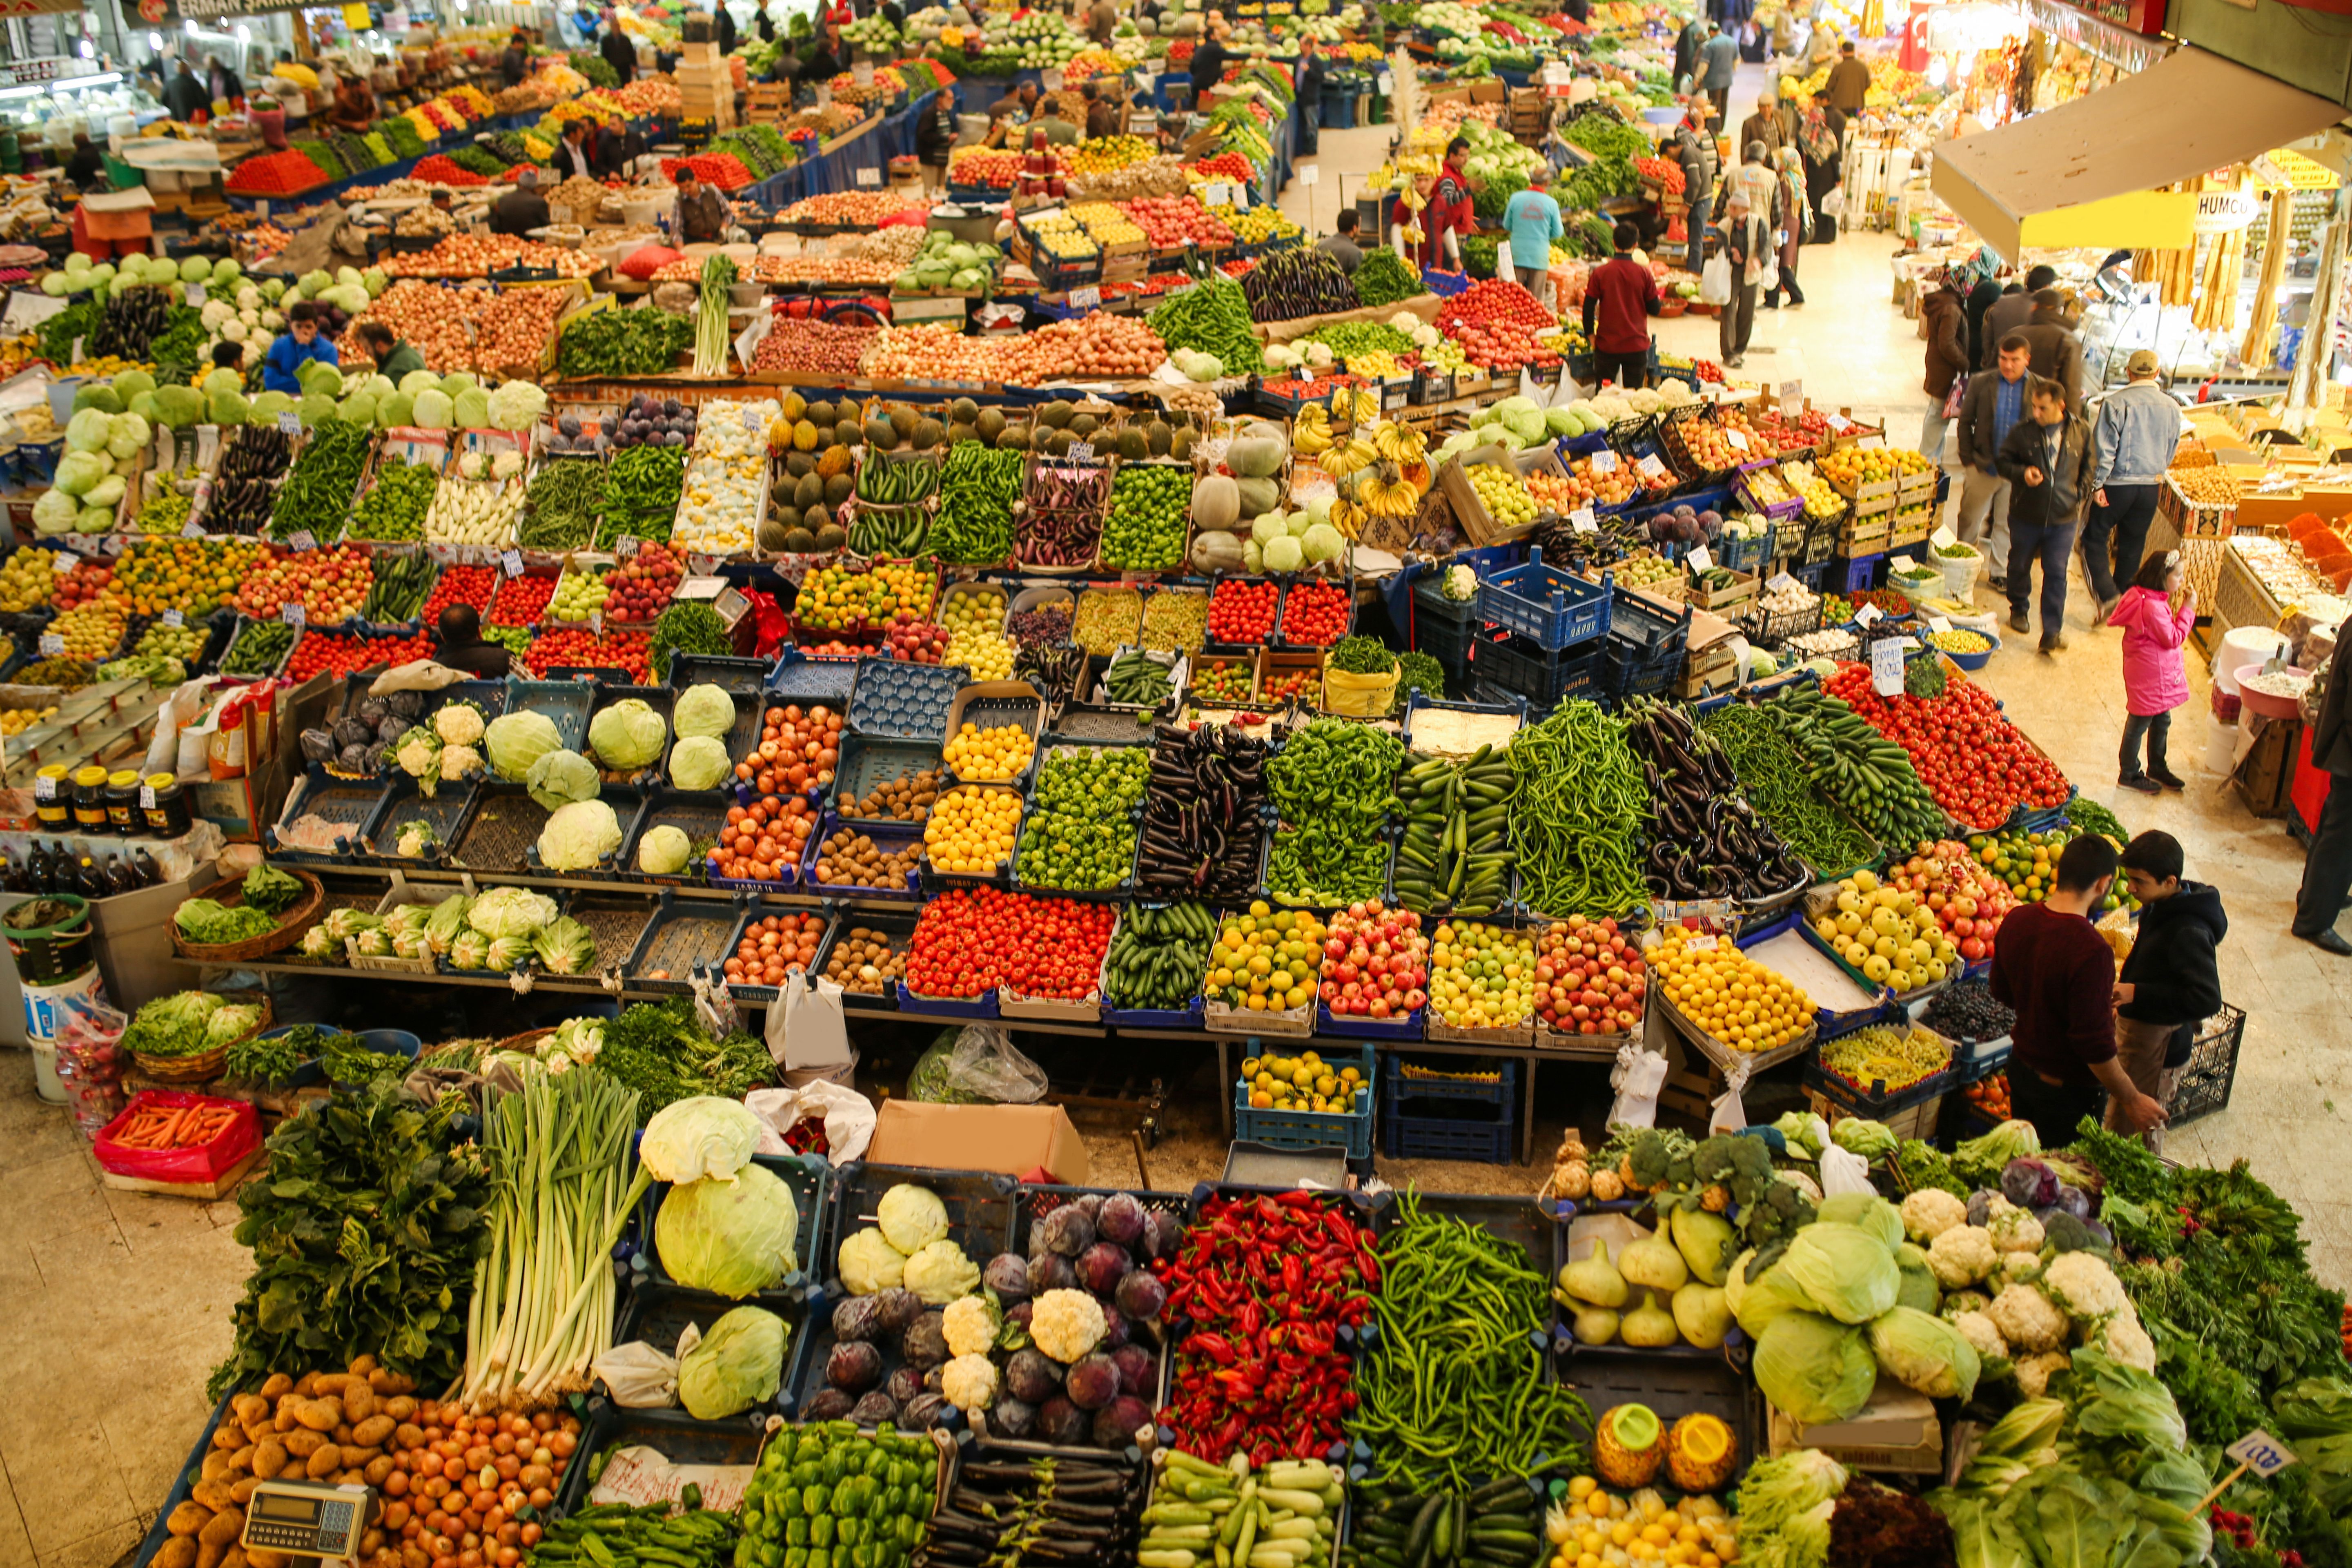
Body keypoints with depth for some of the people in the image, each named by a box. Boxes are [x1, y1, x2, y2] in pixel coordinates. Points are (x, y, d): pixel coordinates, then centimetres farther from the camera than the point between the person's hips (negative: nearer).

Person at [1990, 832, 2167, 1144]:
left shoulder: (2015, 920, -9)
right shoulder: (2092, 952, -31)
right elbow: (2095, 1045, -28)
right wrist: (2132, 1100, -13)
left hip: (2020, 1068, 7)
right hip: (2067, 1089, -7)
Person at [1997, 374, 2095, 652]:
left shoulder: (2080, 431, -3)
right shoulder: (2023, 431, -8)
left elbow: (2087, 465, 12)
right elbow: (2003, 460, 1)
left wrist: (2081, 494, -2)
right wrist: (2022, 473, -19)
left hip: (2063, 517, 0)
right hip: (2026, 514, 0)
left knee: (2056, 574, -4)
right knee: (2020, 566, 17)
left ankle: (2052, 633, -3)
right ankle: (2018, 609, 43)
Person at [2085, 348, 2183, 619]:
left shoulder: (2116, 402, -14)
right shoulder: (2172, 408, 2)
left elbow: (2105, 447, -15)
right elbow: (2171, 451, 13)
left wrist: (2098, 484, -11)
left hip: (2117, 484, -4)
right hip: (2151, 486, 5)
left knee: (2094, 539, 7)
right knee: (2132, 546, 16)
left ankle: (2108, 596, -7)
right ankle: (2125, 601, 24)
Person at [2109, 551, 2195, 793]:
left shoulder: (2153, 600, 4)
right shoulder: (2153, 607, -29)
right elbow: (2173, 639, -22)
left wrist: (2180, 606, 5)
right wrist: (2188, 609, -19)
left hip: (2160, 673, 11)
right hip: (2148, 676, -11)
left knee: (2161, 722, 23)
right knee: (2138, 724, 4)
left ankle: (2157, 768, 39)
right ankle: (2129, 775, 18)